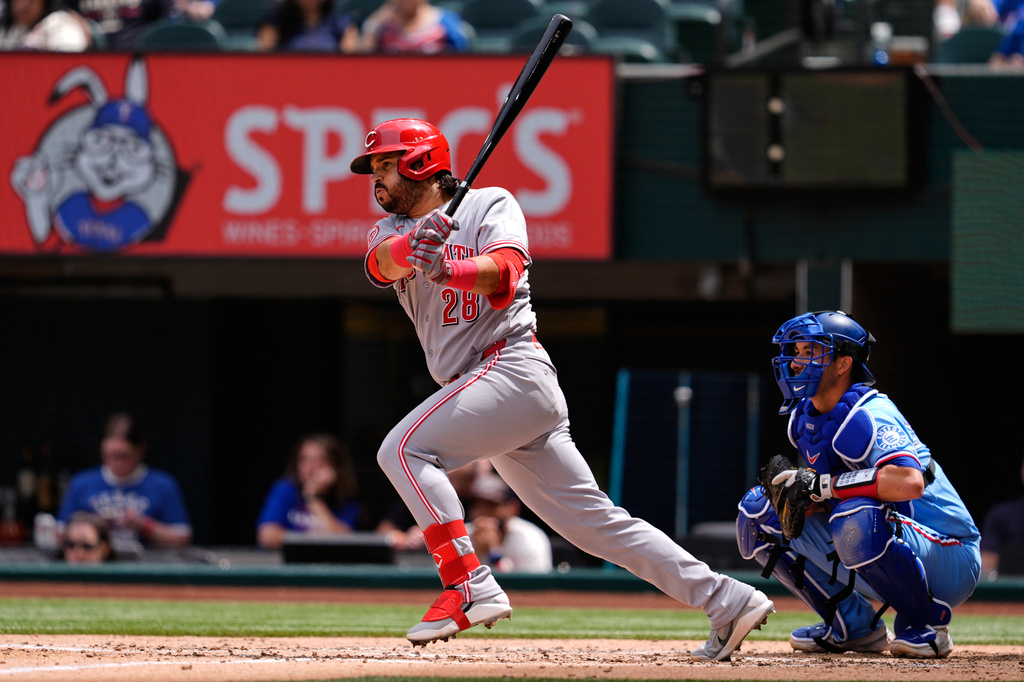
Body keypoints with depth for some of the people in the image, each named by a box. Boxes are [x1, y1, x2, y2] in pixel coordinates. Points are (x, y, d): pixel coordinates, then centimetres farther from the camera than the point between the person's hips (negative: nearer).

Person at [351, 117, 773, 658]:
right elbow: (382, 262, -8)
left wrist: (448, 270, -40)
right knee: (595, 522, 4)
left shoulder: (489, 205, 2)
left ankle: (470, 587, -26)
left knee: (403, 449, -20)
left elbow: (505, 269, -19)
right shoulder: (392, 229, 18)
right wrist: (411, 248, -32)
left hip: (511, 367, -7)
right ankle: (728, 601, 3)